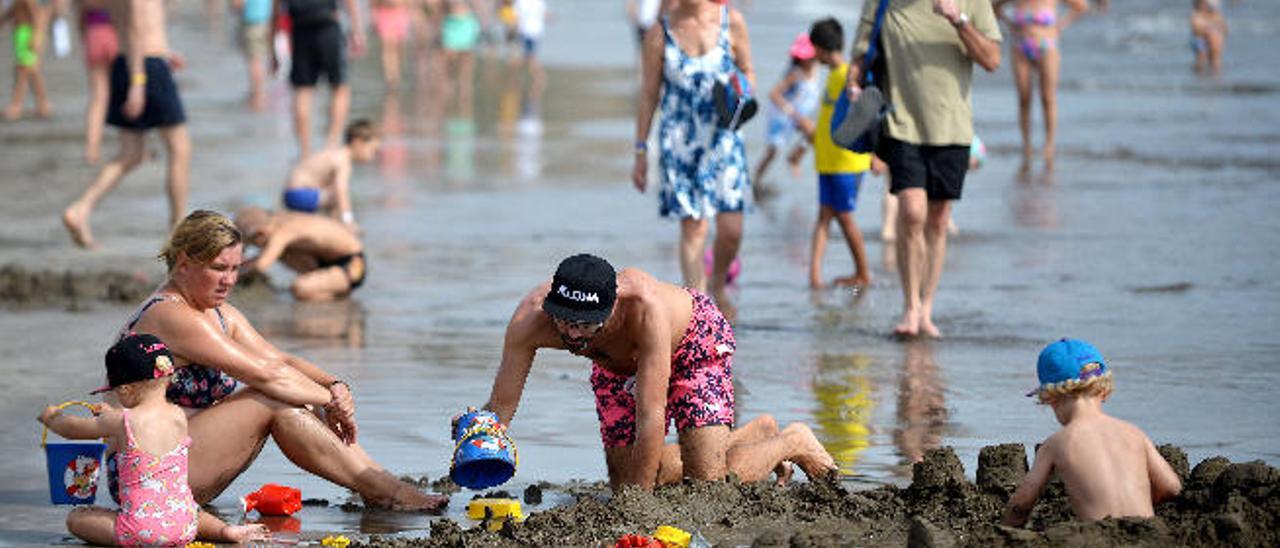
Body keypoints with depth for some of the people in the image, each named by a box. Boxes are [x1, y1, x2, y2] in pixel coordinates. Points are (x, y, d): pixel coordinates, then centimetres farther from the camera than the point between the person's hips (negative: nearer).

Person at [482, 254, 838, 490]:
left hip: (694, 338, -5)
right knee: (623, 477, 8)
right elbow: (499, 408, -27)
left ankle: (792, 443, 15)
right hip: (618, 364, 5)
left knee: (708, 480, -18)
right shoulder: (530, 317, -36)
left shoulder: (645, 307, -47)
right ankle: (755, 434, 27)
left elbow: (651, 417, -44)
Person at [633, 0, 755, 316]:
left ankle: (718, 287, 24)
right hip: (679, 142, -1)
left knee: (731, 229, -5)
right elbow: (649, 93, 6)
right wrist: (641, 151, 6)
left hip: (722, 138, 1)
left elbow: (748, 72, 13)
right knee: (693, 228, -3)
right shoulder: (660, 34, 0)